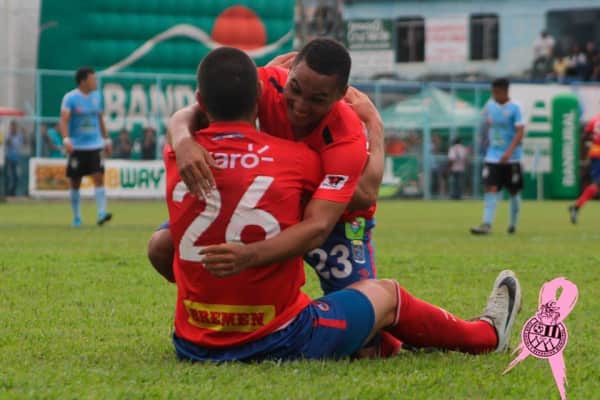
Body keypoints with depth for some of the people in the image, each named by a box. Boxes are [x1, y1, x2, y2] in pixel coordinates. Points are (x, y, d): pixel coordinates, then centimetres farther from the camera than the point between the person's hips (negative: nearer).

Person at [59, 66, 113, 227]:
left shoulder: (96, 96, 9)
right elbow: (64, 120, -16)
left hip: (94, 146, 3)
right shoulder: (70, 98, -7)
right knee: (75, 183, 5)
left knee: (99, 178, -12)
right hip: (77, 147, -3)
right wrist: (66, 139, -30)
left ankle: (101, 213, -18)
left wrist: (106, 140, 19)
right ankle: (76, 217, 16)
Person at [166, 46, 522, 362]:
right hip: (280, 344, -2)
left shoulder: (179, 156, -3)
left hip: (193, 347, 3)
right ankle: (487, 336, 49)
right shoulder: (296, 159, -11)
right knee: (385, 293, 24)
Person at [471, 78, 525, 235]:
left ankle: (513, 224, 26)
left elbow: (519, 132, -18)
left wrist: (509, 151, -28)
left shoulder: (514, 108, -11)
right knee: (491, 189, -11)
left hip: (511, 158, -3)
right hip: (493, 156, 3)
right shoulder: (490, 106, 4)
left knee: (514, 192, 9)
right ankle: (487, 224, -18)